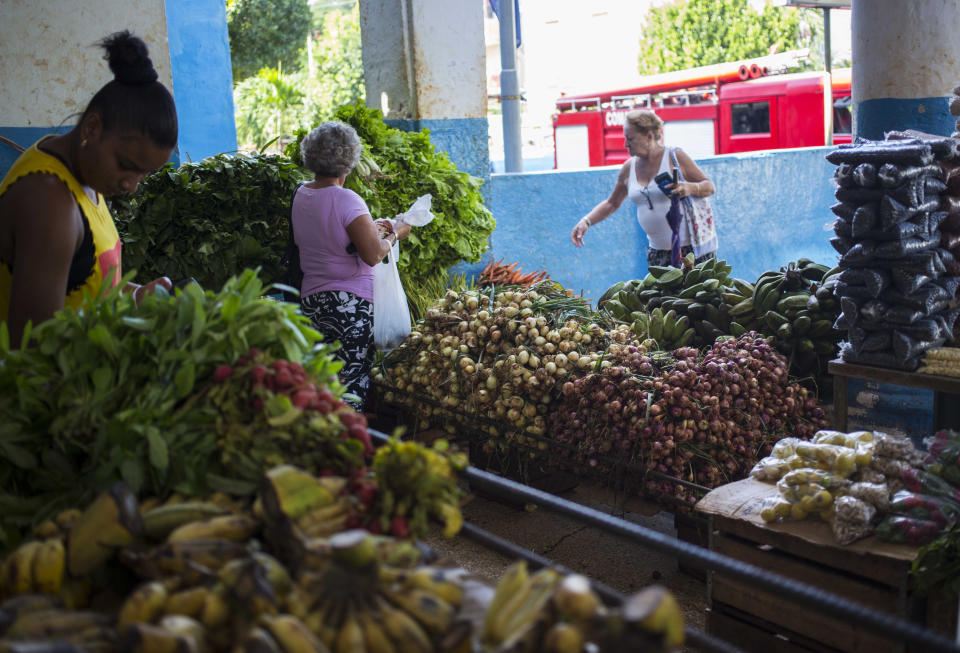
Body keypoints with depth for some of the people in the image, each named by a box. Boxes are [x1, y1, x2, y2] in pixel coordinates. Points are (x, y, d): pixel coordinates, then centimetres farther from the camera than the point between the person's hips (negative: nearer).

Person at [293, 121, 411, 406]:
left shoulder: (301, 195, 8)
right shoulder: (346, 200, -16)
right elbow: (373, 255, -21)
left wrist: (368, 227, 20)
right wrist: (394, 235, -3)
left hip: (311, 297, 8)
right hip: (349, 302, -7)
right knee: (352, 384, 0)